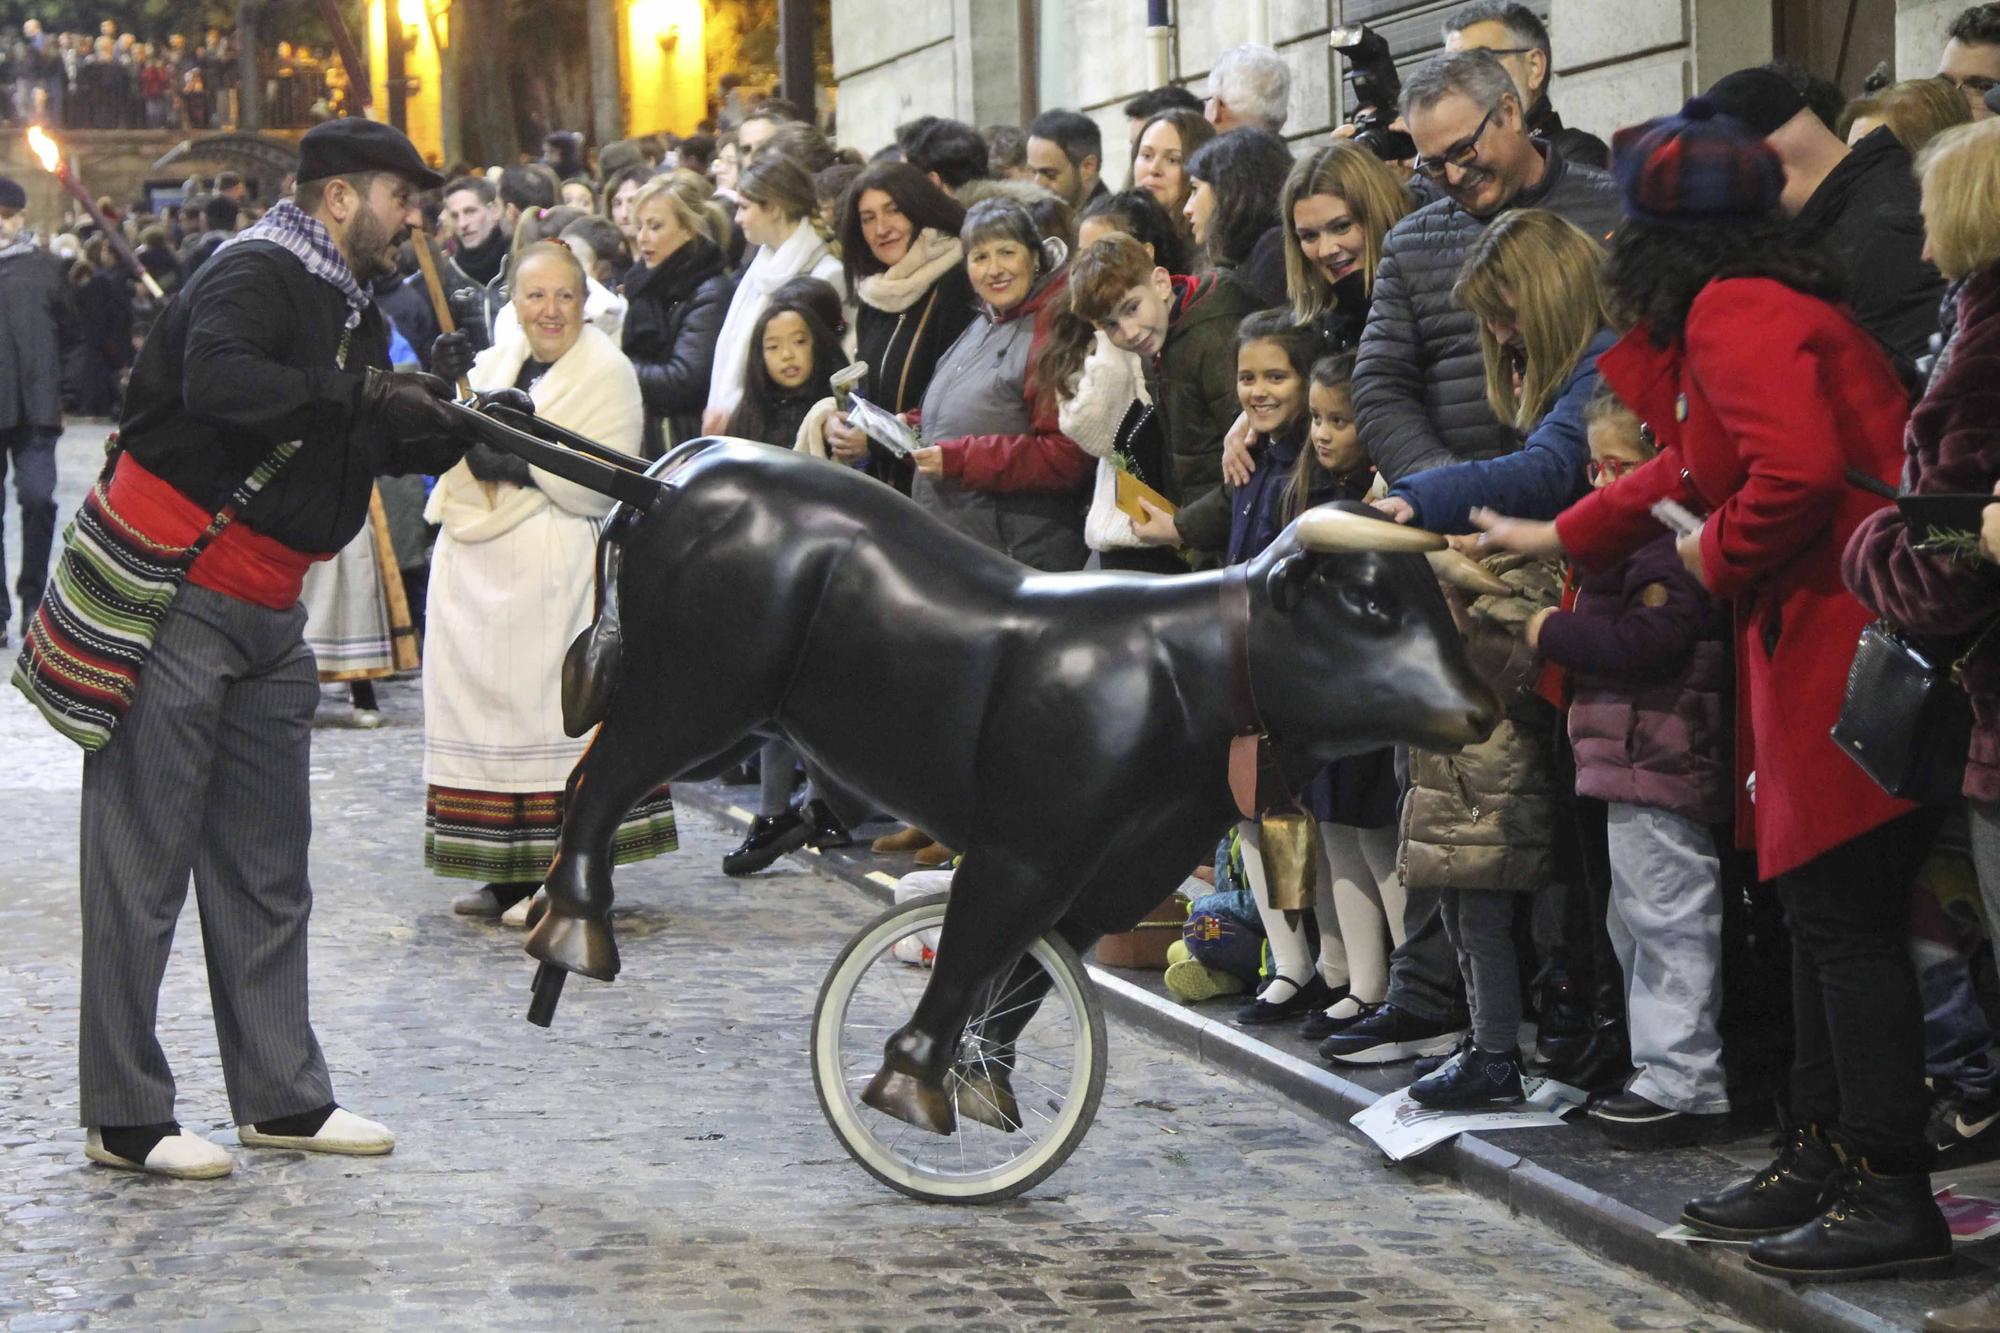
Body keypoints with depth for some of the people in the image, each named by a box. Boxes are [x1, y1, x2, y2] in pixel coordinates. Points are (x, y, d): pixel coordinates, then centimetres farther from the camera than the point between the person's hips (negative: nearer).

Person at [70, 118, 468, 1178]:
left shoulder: (351, 312, 16)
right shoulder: (255, 277, -14)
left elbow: (376, 444, 14)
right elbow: (216, 381, -34)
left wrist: (457, 432, -3)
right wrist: (355, 391, -32)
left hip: (265, 615, 10)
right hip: (176, 603, -10)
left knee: (267, 866, 13)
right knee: (144, 861, -4)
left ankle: (281, 1097, 20)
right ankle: (124, 1118, -1)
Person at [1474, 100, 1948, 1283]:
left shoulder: (1737, 316, -13)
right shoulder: (1761, 305, 20)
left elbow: (1798, 468, -28)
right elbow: (1691, 472, 32)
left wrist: (1718, 561, -10)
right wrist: (1558, 538, 42)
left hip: (1849, 640, -10)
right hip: (1820, 637, 10)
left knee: (1847, 920, -8)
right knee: (1826, 913, 14)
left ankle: (1891, 1195, -5)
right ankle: (1822, 1160, 22)